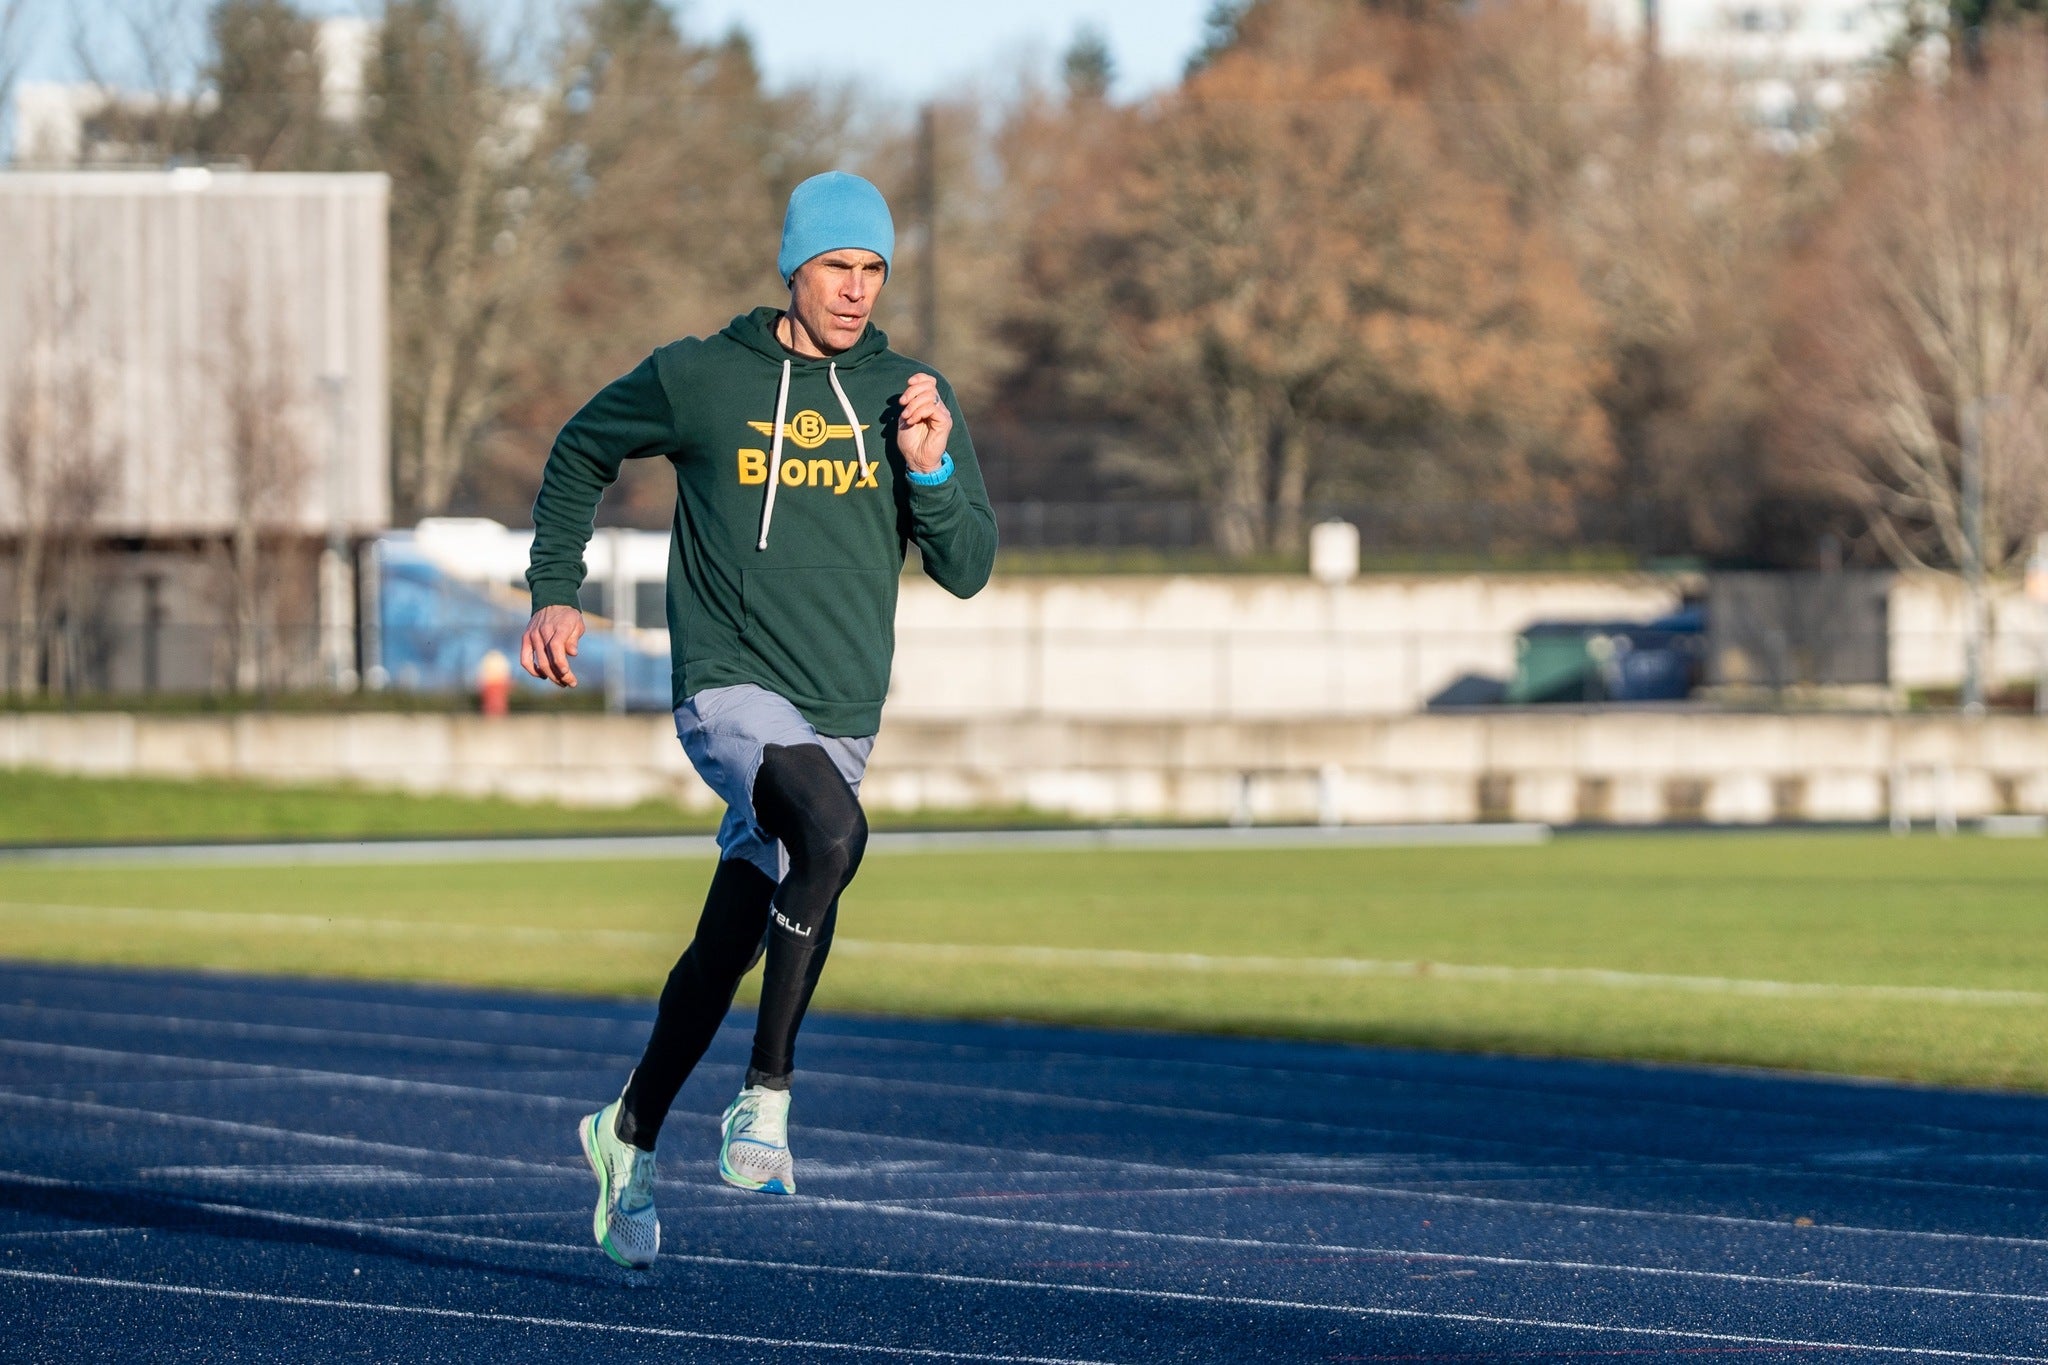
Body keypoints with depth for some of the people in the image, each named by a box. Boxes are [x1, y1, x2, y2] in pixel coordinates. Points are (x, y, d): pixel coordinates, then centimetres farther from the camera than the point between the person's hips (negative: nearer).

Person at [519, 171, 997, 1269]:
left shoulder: (910, 396, 7)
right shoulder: (697, 379, 0)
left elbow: (968, 568, 5)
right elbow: (583, 451, 17)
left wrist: (930, 471, -12)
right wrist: (555, 592, 10)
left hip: (841, 718, 4)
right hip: (731, 691, -4)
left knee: (728, 948, 11)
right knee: (833, 831, -34)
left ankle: (631, 1131, 35)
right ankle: (767, 1099, -28)